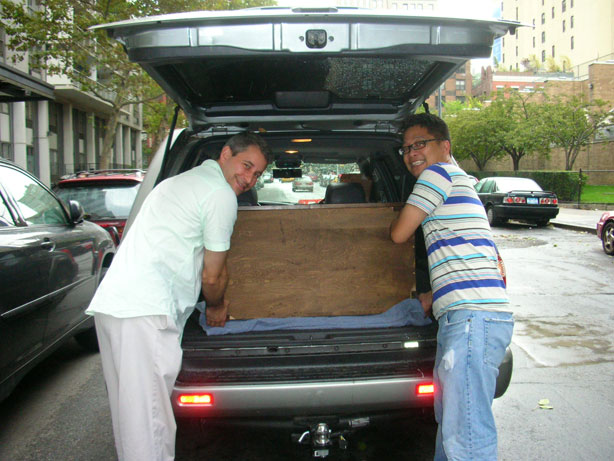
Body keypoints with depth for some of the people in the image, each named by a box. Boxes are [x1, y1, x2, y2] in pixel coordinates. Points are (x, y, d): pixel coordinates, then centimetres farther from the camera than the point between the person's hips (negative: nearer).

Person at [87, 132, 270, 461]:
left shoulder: (181, 181, 26)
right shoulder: (221, 194, -4)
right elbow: (212, 276, -1)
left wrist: (212, 301, 40)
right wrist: (216, 307, 20)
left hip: (109, 303, 10)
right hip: (146, 312, -10)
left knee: (129, 411, 17)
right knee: (150, 420, -5)